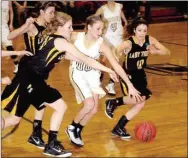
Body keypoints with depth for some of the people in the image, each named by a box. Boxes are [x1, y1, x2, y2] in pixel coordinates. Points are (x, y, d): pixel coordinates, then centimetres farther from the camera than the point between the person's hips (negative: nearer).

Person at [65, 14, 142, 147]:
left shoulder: (102, 44, -22)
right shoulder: (76, 37, -23)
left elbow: (116, 66, -23)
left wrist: (130, 86, -26)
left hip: (92, 74, 2)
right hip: (77, 73, -2)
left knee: (94, 109, -4)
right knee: (89, 104, -18)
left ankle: (77, 131, 22)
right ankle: (72, 128, 7)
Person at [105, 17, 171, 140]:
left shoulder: (150, 40, -12)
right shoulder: (128, 43, -25)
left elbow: (167, 52, -9)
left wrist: (155, 51, -29)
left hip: (140, 75, 6)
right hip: (128, 75, -6)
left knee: (140, 104, 3)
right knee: (139, 99, -23)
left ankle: (119, 128, 16)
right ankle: (113, 102, 4)